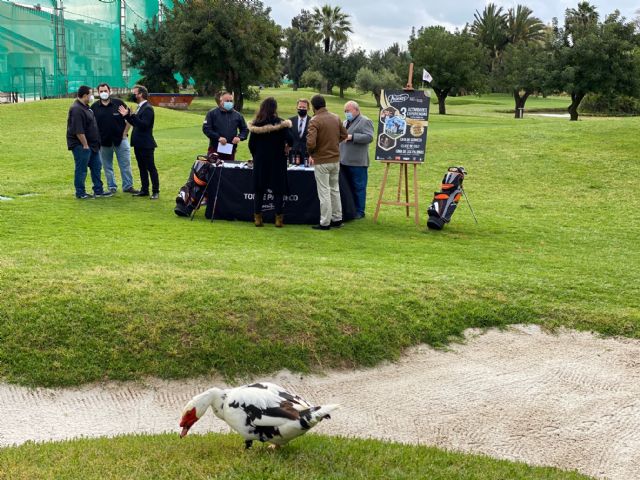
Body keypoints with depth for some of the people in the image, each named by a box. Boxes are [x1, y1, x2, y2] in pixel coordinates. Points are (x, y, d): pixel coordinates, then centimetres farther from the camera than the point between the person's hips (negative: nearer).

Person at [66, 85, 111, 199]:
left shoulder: (85, 107, 13)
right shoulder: (76, 109, -20)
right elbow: (78, 130, -24)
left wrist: (95, 143, 18)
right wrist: (85, 145, -21)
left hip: (92, 144, 10)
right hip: (81, 145, -10)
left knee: (96, 166, 14)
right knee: (81, 169, -1)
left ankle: (98, 191, 22)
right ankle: (80, 193, 7)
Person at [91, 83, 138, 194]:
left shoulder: (118, 103, -1)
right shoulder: (94, 107, 3)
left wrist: (125, 133, -1)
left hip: (120, 139, -1)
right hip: (103, 142, 1)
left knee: (125, 164, 0)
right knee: (107, 166, 8)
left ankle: (128, 186, 9)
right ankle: (112, 187, 19)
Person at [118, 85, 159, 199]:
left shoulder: (147, 108, -15)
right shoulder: (140, 107, 14)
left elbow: (144, 125, -24)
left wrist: (132, 115, -31)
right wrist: (127, 115, 7)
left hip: (146, 145, -9)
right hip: (139, 144, 9)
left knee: (151, 168, -3)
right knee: (142, 168, 13)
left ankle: (156, 191, 2)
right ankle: (144, 190, 20)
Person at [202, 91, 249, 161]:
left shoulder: (237, 115, 11)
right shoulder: (212, 113, 2)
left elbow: (245, 129, 17)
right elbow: (206, 128, -5)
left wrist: (239, 137, -4)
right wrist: (218, 137, -17)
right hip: (214, 150, -3)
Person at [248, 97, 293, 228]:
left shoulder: (256, 124, -2)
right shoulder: (281, 123, -9)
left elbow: (251, 144, 0)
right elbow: (290, 140, -15)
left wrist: (256, 156, 14)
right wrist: (286, 146, 6)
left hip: (260, 160, 2)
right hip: (277, 161, -2)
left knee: (259, 189, 9)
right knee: (278, 190, 5)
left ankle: (257, 218, 8)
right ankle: (278, 218, 4)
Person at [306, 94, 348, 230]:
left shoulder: (315, 121, -17)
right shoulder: (336, 118, 4)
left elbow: (311, 142, -23)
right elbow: (344, 135, 14)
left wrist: (310, 153, -4)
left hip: (321, 161, -6)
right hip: (335, 159, 6)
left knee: (324, 192, 0)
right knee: (335, 190, 17)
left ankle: (325, 223, 5)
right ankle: (337, 219, 24)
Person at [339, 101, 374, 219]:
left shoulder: (365, 121, -6)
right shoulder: (346, 122, 20)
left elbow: (369, 137, -18)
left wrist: (352, 137, -21)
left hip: (357, 162, -8)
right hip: (344, 161, 8)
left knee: (358, 187, -2)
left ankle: (359, 212, 5)